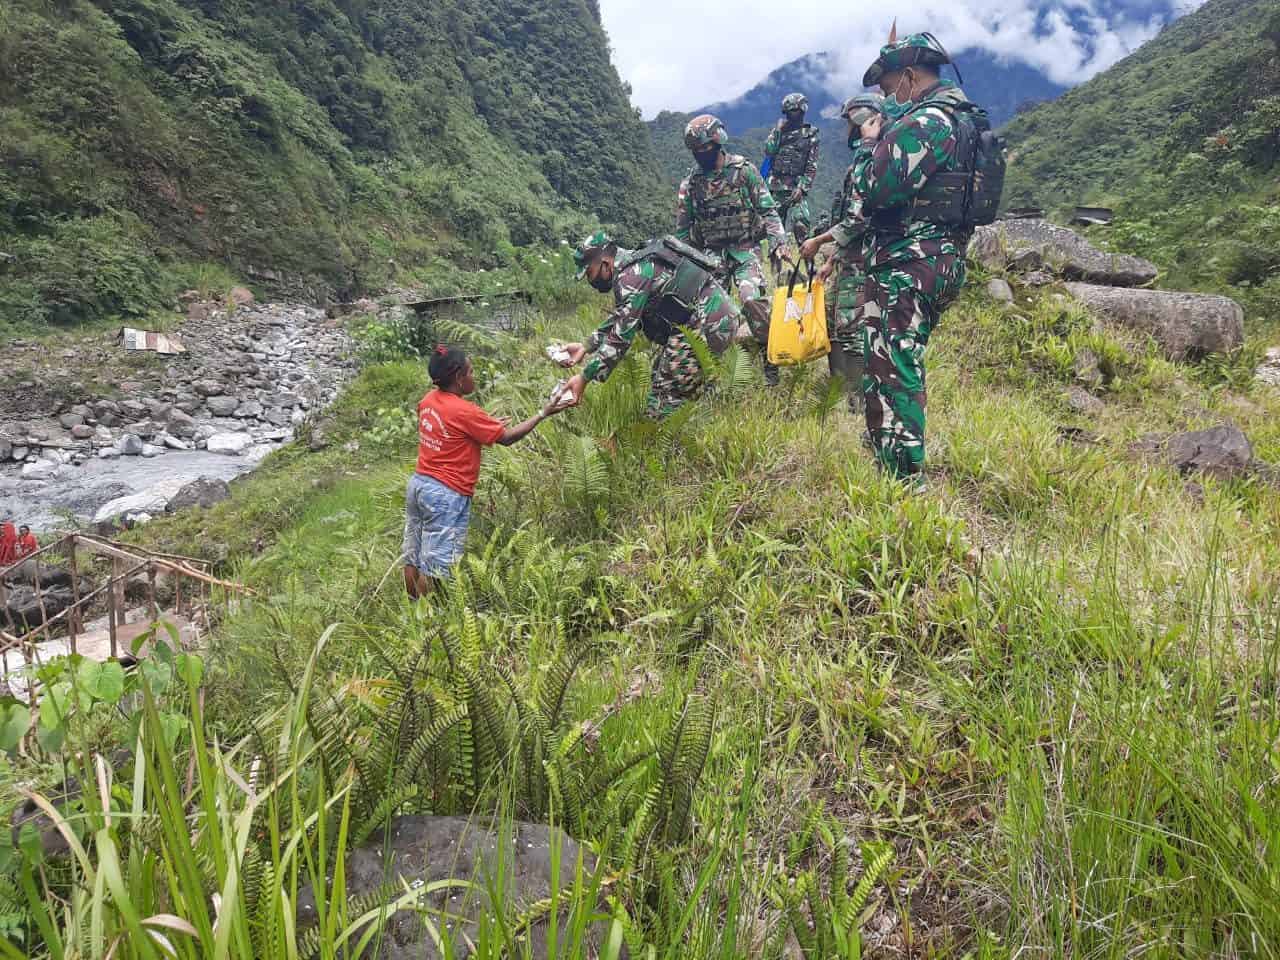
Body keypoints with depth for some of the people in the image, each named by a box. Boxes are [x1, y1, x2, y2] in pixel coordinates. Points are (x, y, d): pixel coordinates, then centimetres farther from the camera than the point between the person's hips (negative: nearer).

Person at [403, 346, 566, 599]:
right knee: (435, 565, 0)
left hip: (418, 483, 9)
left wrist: (488, 425, 13)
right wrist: (543, 413, -6)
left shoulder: (429, 400, 4)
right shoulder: (464, 412, -19)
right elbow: (507, 437, -12)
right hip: (446, 495, -8)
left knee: (413, 557, 15)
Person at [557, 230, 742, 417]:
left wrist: (585, 377, -16)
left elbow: (621, 335, -20)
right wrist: (586, 347, 19)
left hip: (709, 323, -10)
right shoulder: (635, 265, 15)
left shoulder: (631, 275, -16)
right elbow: (617, 319, 26)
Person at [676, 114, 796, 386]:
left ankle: (770, 358, -9)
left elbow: (768, 210, -2)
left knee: (753, 299, -23)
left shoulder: (744, 170, -2)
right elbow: (682, 229, 13)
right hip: (710, 253, 4)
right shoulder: (690, 183, 6)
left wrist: (779, 243, -13)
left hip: (744, 249, -3)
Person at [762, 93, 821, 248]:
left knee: (800, 224, -19)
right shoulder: (779, 130, 13)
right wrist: (777, 132, -6)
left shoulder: (812, 135, 2)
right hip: (776, 186, 4)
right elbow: (768, 151, 1)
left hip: (797, 187, -4)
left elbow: (812, 166, -3)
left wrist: (802, 188, -14)